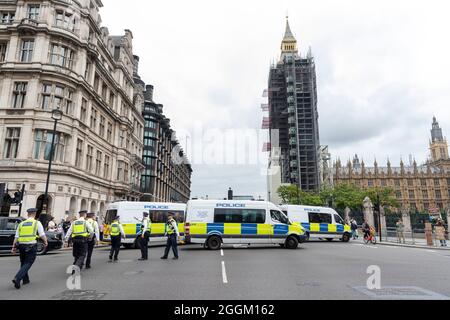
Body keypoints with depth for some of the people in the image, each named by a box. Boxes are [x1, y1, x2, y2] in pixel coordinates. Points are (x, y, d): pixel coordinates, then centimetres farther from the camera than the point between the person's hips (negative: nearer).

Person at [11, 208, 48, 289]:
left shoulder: (21, 224, 12)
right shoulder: (37, 223, -1)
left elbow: (16, 237, 8)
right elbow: (42, 235, -4)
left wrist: (14, 247, 10)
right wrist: (46, 242, 11)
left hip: (21, 245, 5)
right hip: (31, 246, -5)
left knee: (23, 263, 20)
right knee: (28, 263, -1)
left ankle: (25, 279, 26)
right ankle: (17, 278, -17)